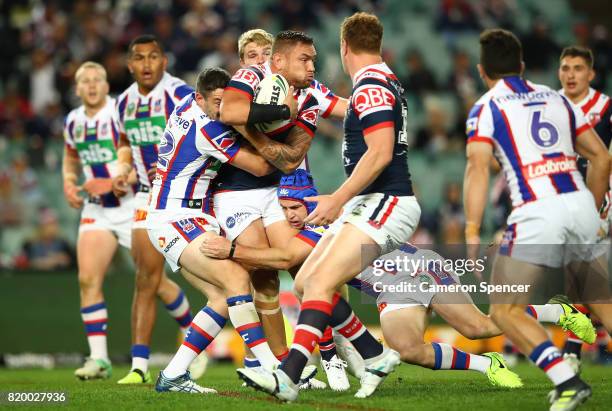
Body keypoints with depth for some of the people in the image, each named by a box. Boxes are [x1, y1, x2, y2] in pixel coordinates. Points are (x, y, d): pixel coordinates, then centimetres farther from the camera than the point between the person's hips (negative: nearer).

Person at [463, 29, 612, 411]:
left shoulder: (486, 108, 5)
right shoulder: (555, 98, 20)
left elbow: (478, 168, -10)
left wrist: (472, 234, -14)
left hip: (537, 214, -5)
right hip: (581, 204, 5)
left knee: (506, 312, 2)